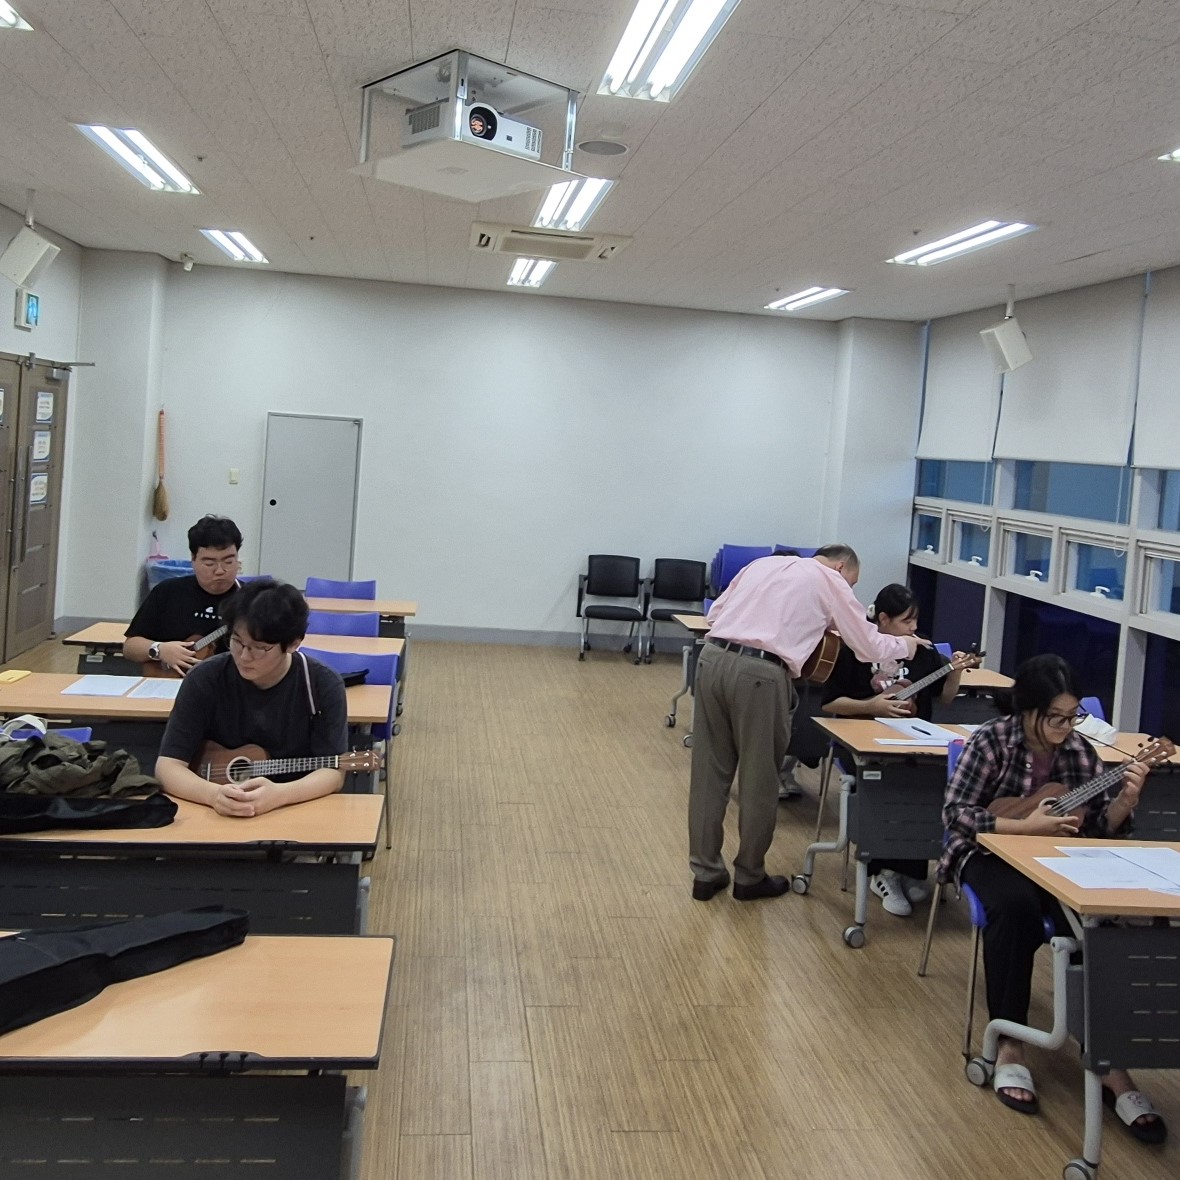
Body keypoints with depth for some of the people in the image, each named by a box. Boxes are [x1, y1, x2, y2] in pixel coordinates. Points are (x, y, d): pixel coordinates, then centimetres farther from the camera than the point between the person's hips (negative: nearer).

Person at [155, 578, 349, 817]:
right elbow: (168, 765, -9)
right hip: (217, 815, 1)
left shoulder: (323, 686, -8)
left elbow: (332, 772, -12)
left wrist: (278, 794, -30)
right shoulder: (205, 679, -7)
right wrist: (214, 794, -28)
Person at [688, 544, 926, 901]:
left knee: (709, 772, 11)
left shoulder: (764, 563, 25)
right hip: (759, 673, -5)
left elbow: (715, 612, 23)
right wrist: (904, 645, 34)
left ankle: (706, 873, 19)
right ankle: (749, 876, 21)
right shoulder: (831, 581, 11)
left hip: (713, 657, 6)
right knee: (759, 780, 9)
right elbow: (869, 646, 14)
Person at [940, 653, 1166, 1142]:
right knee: (1016, 908, -37)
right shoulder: (991, 742, -10)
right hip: (993, 854, -3)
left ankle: (1110, 1062, -21)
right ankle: (1009, 1046, -23)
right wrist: (1025, 827, -22)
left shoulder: (1079, 750, 1)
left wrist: (1126, 797, -17)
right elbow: (955, 814, -15)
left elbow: (1102, 828, 3)